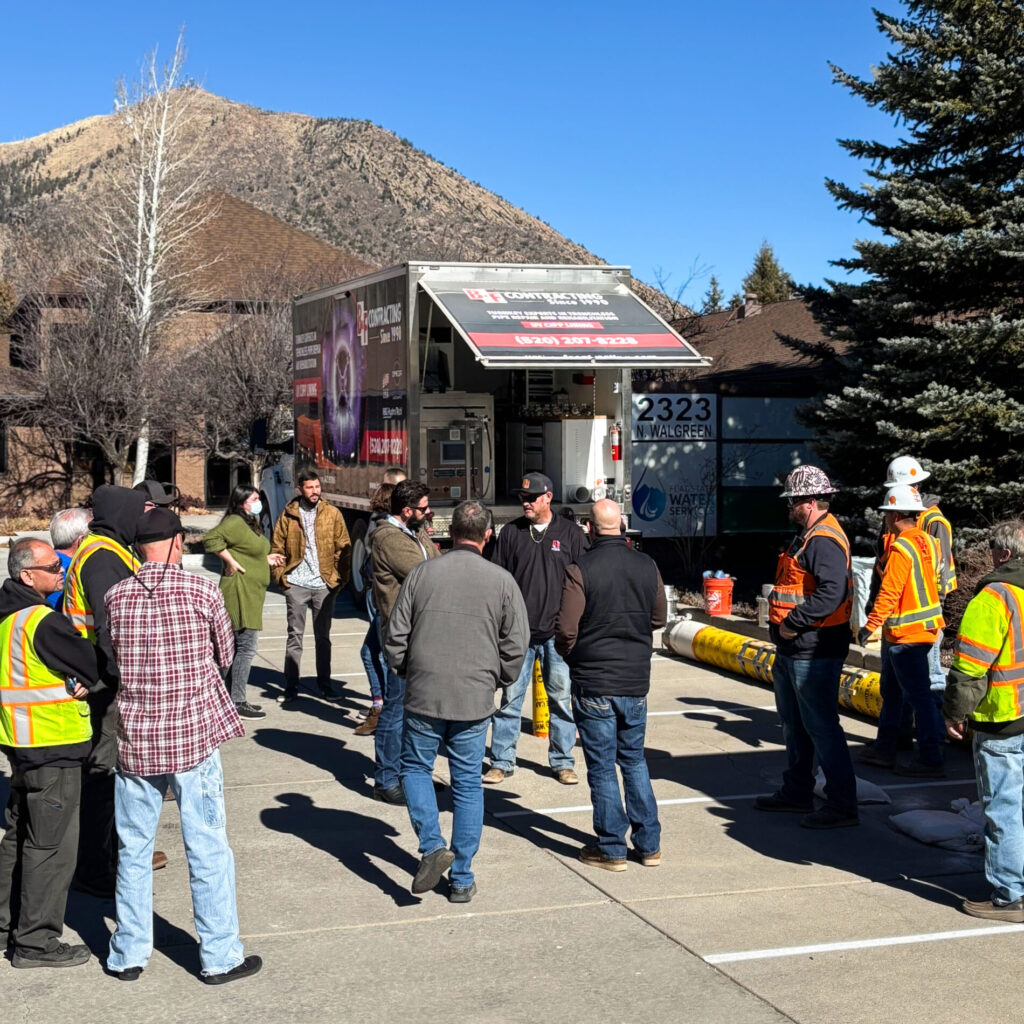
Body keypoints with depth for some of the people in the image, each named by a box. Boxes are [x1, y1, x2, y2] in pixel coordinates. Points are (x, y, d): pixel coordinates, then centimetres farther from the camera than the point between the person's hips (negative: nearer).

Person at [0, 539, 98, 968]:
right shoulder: (43, 623, -21)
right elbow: (94, 666, -16)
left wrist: (73, 680, -5)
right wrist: (80, 680, 5)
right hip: (53, 746, -10)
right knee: (51, 844, 0)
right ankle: (35, 942, 7)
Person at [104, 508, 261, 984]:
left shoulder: (115, 597, -1)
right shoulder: (202, 591, -8)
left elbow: (110, 660, 8)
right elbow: (225, 655, 5)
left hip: (135, 739, 3)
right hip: (194, 735, -3)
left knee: (133, 850, 13)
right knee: (207, 849, 6)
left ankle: (129, 953, 23)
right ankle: (220, 956, 12)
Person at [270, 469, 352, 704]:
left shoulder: (332, 514, 3)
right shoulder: (288, 515, 3)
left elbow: (344, 547, 5)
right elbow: (277, 548, 7)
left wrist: (339, 578, -1)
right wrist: (281, 576, -1)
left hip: (324, 585, 1)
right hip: (296, 584, -1)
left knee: (323, 637, 10)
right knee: (294, 636, 4)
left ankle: (324, 684, 20)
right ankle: (291, 686, 11)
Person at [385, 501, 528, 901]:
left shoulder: (422, 573, -3)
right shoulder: (502, 581, -3)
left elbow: (395, 635, 0)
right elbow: (516, 644, 0)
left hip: (424, 695, -1)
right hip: (475, 701, 1)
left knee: (415, 767, 18)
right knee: (468, 784, 10)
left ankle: (432, 846, -1)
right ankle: (462, 878, 14)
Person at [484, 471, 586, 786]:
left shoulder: (571, 533, 4)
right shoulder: (511, 532, 6)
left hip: (558, 633, -1)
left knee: (561, 699, 6)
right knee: (510, 698, 3)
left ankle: (563, 761, 17)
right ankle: (501, 761, 12)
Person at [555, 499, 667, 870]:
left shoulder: (580, 570, -14)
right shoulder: (647, 567, 0)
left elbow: (565, 630, -13)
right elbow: (658, 618, 11)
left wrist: (570, 656, 7)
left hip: (593, 683, -4)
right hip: (636, 680, 5)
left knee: (601, 766, 5)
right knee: (634, 760, 18)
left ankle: (611, 849, 11)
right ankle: (649, 844, 20)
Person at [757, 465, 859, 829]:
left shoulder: (824, 541, -19)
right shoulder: (807, 536, 15)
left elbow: (832, 592, -30)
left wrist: (794, 622, -24)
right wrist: (784, 623, 12)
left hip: (814, 653, -11)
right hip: (793, 650, 11)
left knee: (821, 727, -6)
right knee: (793, 723, 20)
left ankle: (841, 805, 1)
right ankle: (797, 792, 33)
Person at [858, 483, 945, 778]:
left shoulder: (901, 548, -19)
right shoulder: (928, 541, 8)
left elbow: (889, 593, -22)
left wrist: (871, 625, -18)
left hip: (906, 632, -10)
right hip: (926, 627, 10)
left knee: (919, 695, -5)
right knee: (891, 690, 19)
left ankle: (930, 760, -1)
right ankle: (884, 748, 28)